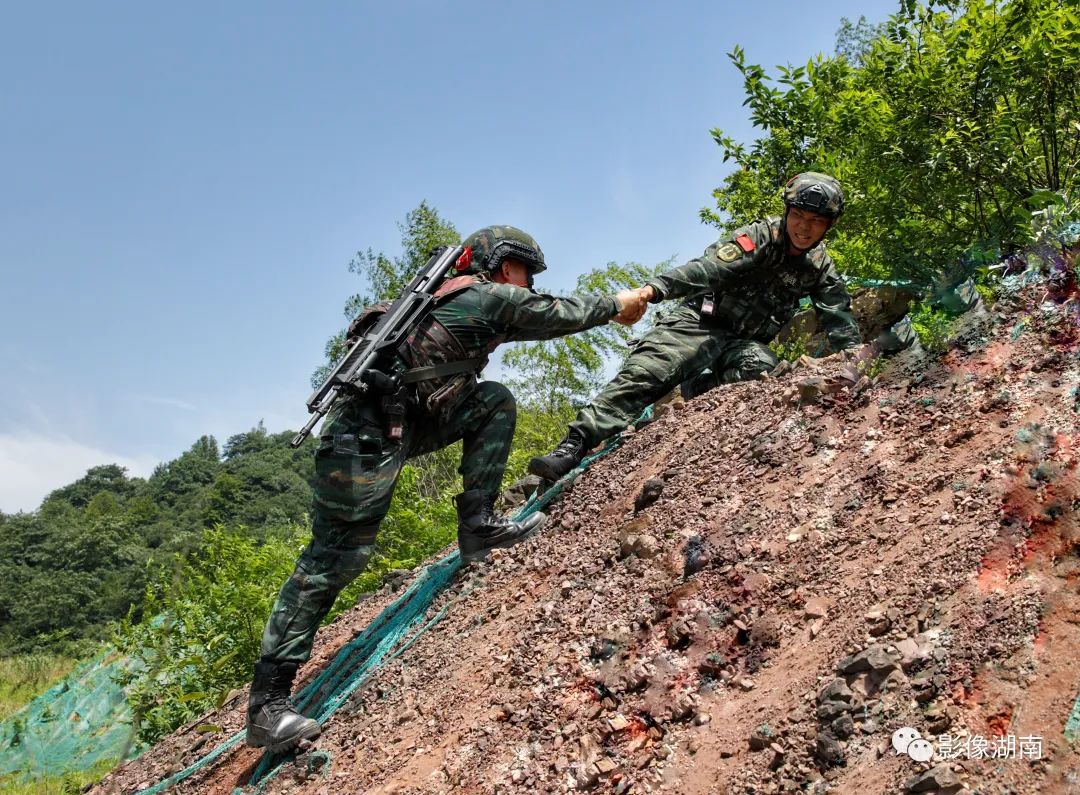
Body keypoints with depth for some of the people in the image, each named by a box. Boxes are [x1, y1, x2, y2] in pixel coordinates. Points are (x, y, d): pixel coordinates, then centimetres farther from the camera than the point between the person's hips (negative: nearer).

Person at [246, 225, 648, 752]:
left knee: (495, 402, 10)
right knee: (339, 554, -10)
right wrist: (618, 304, 23)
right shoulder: (491, 295, -3)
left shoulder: (466, 299, 21)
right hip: (368, 429, -10)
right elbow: (561, 315, 7)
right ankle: (266, 705, -6)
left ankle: (477, 526, 6)